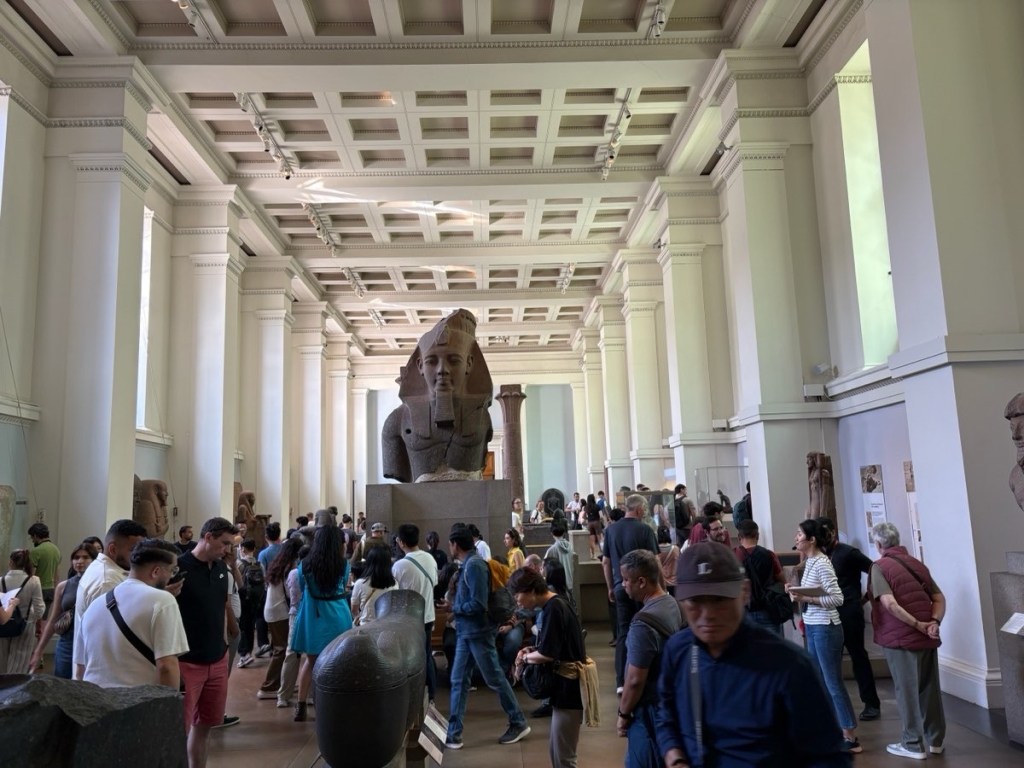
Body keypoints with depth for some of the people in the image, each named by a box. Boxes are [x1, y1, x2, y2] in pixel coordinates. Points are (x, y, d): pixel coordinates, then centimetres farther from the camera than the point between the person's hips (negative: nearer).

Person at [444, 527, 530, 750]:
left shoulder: (474, 565, -21)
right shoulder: (467, 564, 7)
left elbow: (478, 604, -24)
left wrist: (453, 608, -14)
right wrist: (454, 601, 1)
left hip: (478, 632, -9)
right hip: (465, 632, 9)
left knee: (495, 679, 5)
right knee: (458, 681, 9)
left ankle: (519, 723, 21)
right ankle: (453, 734, 14)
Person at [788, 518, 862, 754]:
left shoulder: (822, 563, -17)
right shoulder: (809, 562, 9)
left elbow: (837, 598, -21)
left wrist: (806, 599, -23)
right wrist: (797, 593, -1)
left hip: (825, 628, -9)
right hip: (813, 627, 9)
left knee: (834, 684, -1)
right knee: (821, 683, 14)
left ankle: (851, 739, 8)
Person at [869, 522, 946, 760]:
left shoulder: (879, 566, -8)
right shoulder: (917, 563, 12)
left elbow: (890, 604, -21)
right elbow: (939, 598, 7)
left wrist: (917, 624, -14)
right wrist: (934, 622, -6)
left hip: (901, 638, -6)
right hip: (927, 637, 6)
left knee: (907, 690, 5)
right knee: (930, 688, 17)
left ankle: (913, 744, 12)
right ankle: (936, 739, 28)